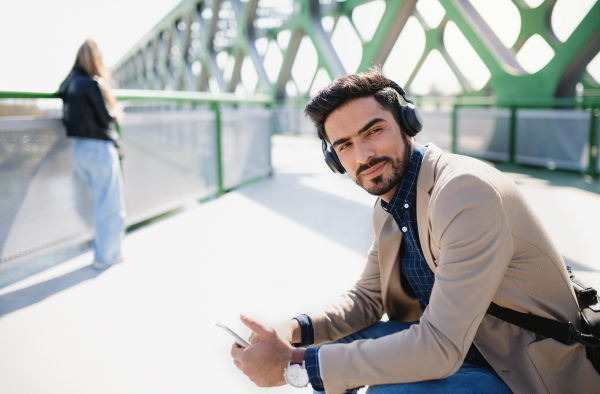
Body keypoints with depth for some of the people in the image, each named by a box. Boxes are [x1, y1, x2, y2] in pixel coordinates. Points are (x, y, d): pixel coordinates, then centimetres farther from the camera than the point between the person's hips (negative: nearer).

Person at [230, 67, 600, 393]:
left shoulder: (466, 190, -28)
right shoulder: (388, 208, -1)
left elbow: (440, 348, -31)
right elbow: (367, 297, 8)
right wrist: (295, 330, -12)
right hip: (457, 345, 7)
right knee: (332, 347, -1)